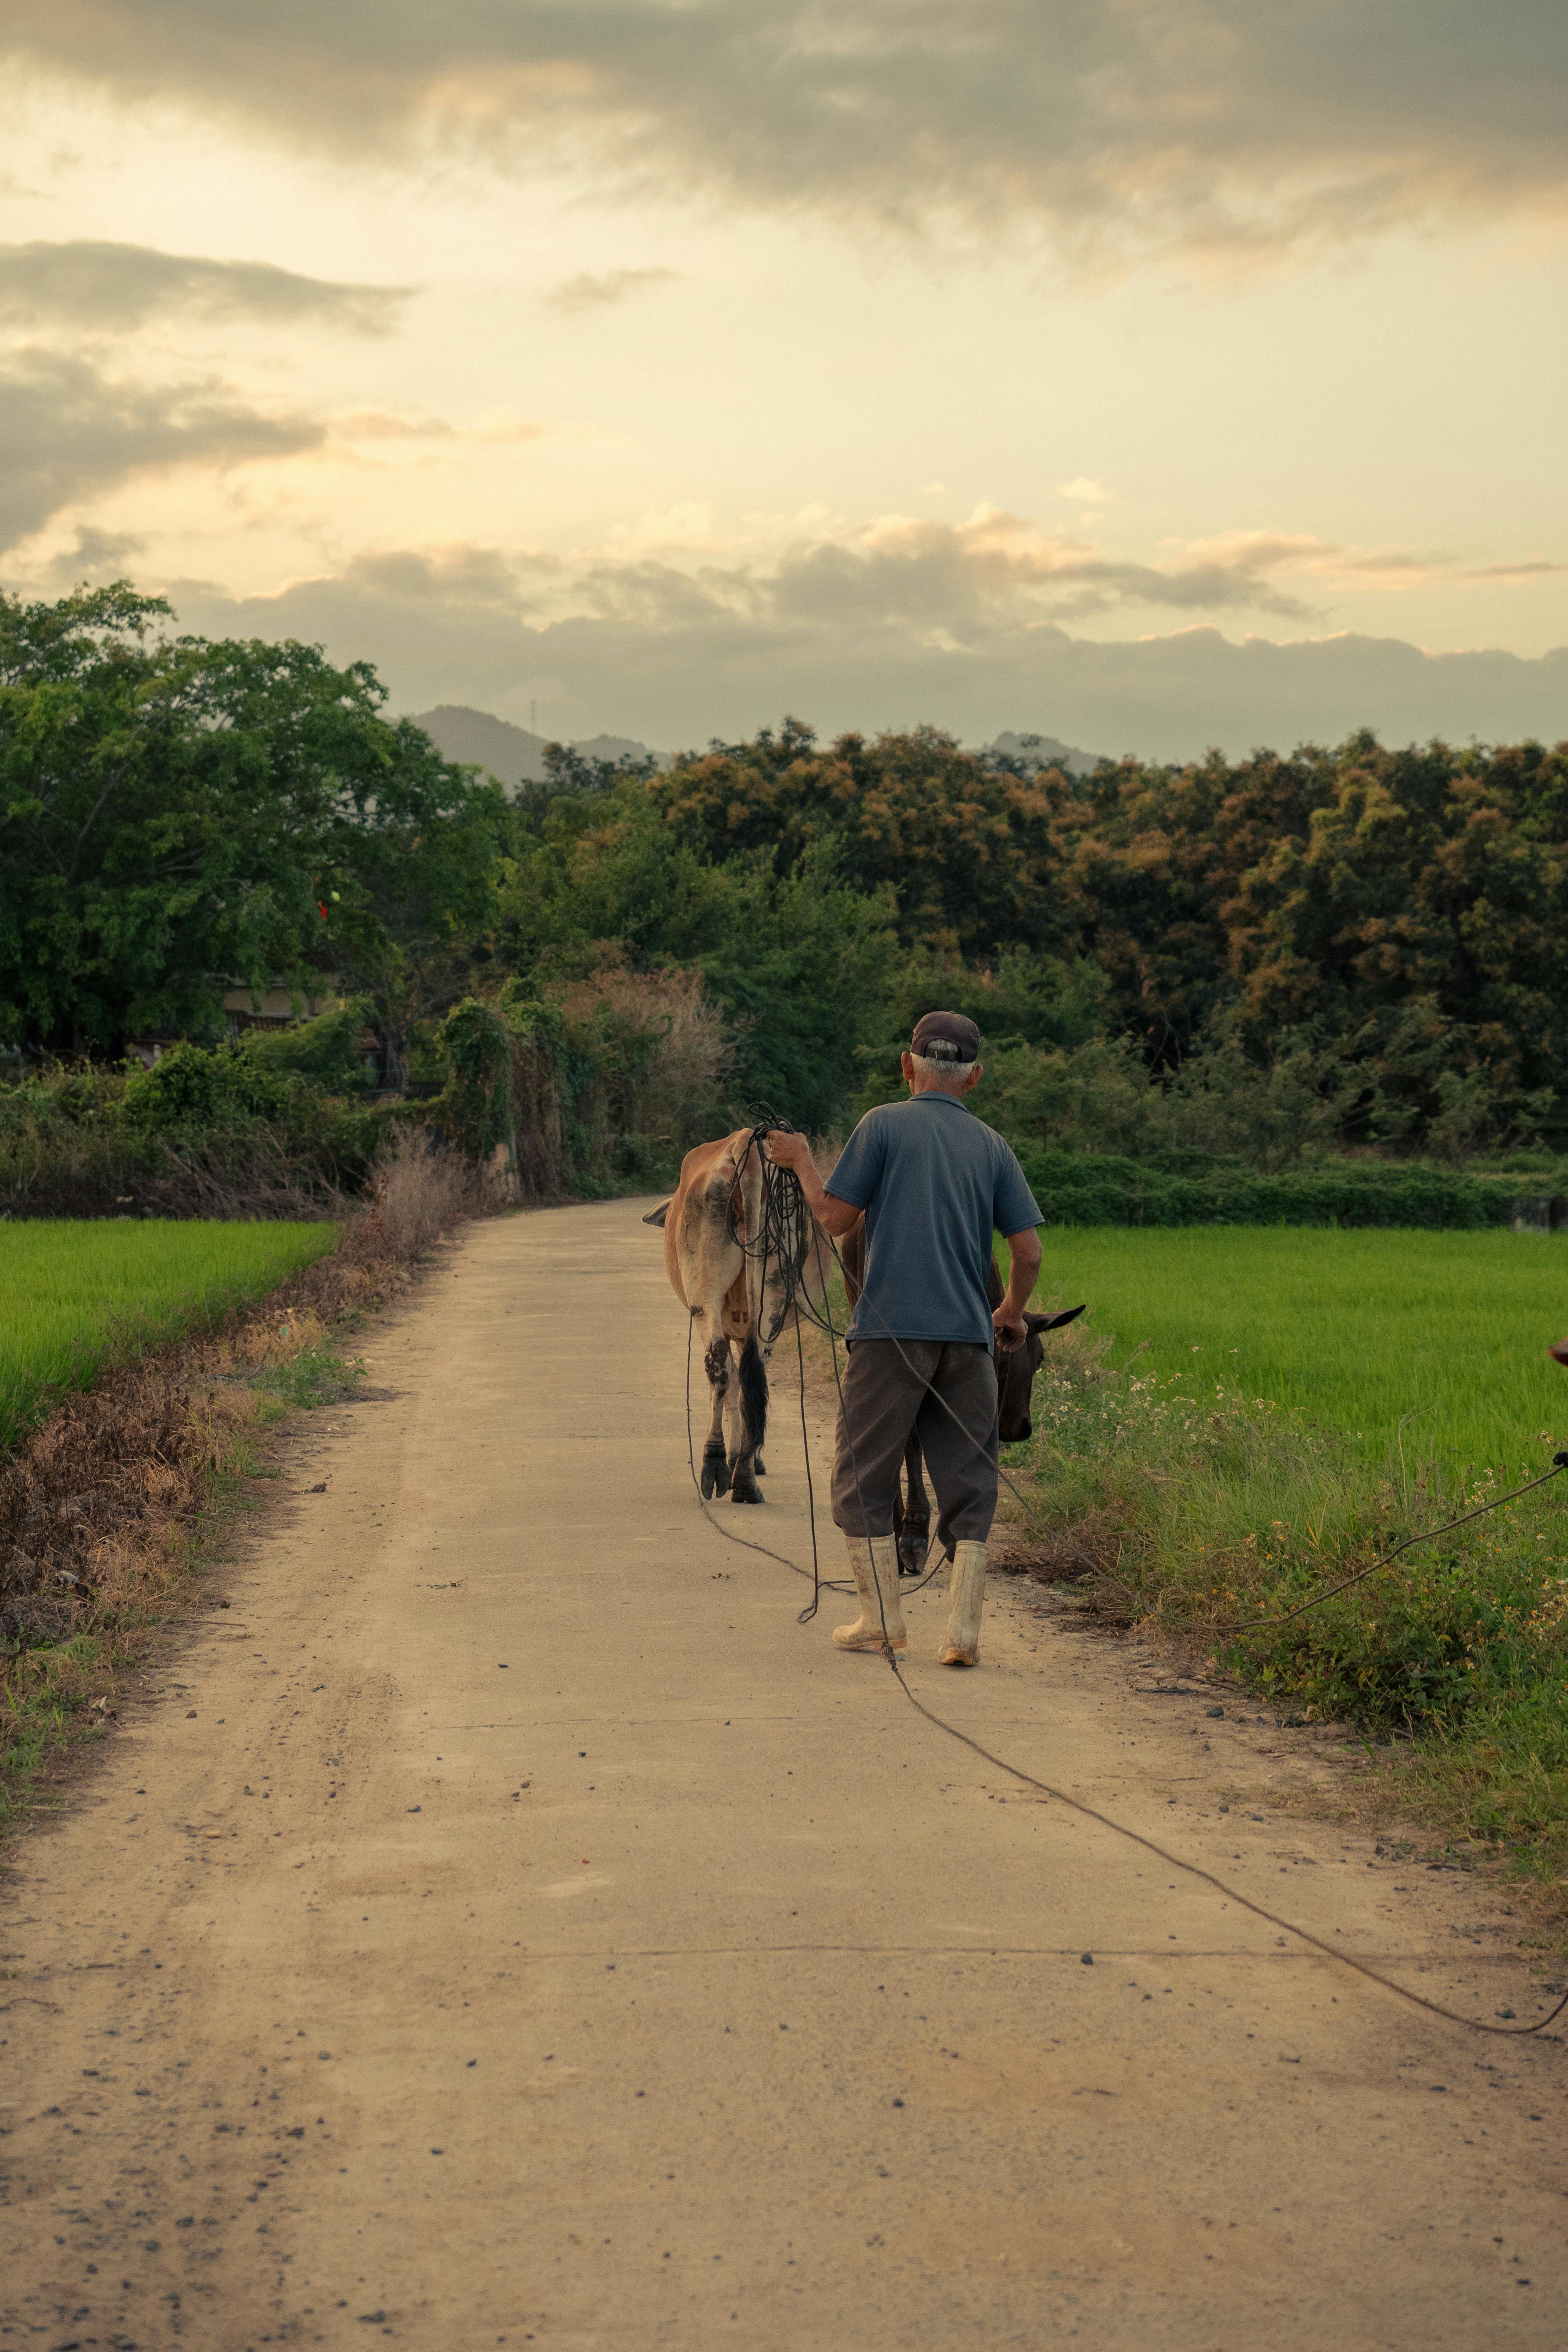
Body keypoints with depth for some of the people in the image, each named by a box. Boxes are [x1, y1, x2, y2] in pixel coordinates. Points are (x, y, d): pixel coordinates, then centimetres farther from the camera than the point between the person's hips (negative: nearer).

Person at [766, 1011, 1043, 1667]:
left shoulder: (884, 1125, -1)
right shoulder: (990, 1145, 10)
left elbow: (834, 1218, -2)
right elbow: (1029, 1251, 7)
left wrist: (803, 1162, 15)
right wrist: (1012, 1313, 25)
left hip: (892, 1330, -3)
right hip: (968, 1335, 3)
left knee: (863, 1475, 8)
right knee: (968, 1483, 7)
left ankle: (882, 1618, 7)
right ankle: (963, 1631, 0)